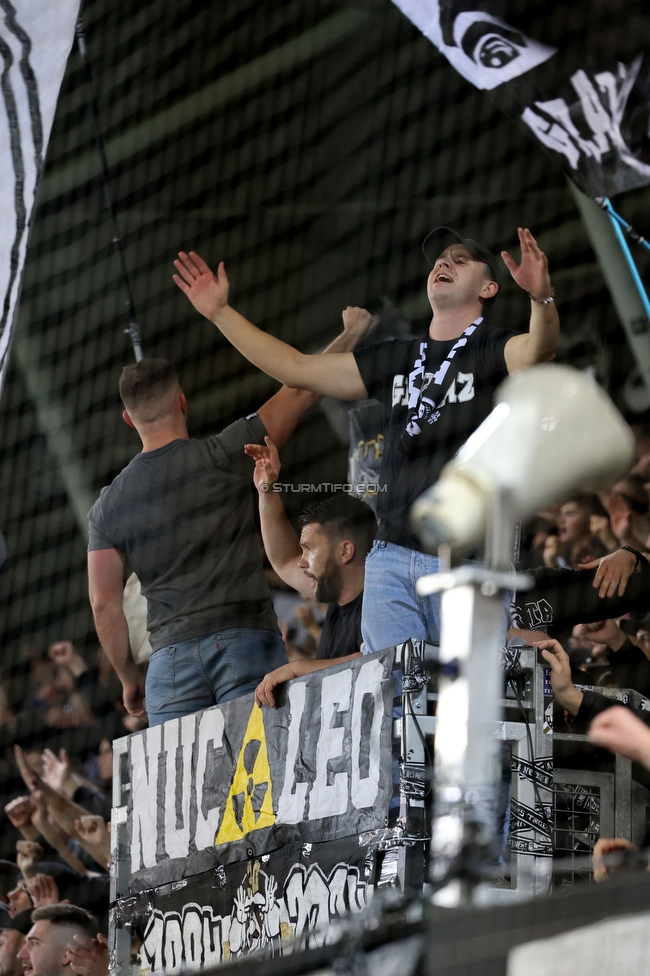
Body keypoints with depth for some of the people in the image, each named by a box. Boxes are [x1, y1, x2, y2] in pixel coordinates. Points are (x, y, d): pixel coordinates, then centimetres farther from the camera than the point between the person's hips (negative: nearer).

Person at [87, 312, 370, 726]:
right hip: (246, 638, -2)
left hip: (172, 655, 2)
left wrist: (129, 677, 20)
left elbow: (104, 603, 8)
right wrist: (351, 333, 19)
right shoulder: (221, 456, 1)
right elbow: (300, 391, 6)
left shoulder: (107, 505, 11)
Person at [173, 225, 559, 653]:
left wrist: (542, 297, -42)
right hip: (391, 559, 5)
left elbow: (538, 349, -20)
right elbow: (297, 368, 24)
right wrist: (220, 312, 23)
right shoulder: (396, 359, 21)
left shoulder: (495, 350, 4)